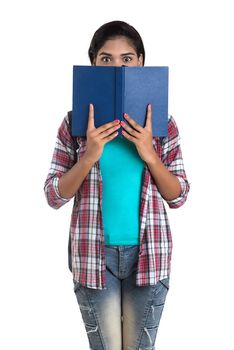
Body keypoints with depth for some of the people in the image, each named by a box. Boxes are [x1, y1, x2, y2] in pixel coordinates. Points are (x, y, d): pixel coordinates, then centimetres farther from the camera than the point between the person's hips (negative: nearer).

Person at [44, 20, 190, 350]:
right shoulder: (76, 123, -3)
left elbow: (178, 196, -1)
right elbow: (54, 195, -5)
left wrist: (148, 153, -17)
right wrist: (90, 156, -20)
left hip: (148, 252, 1)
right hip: (95, 253, -1)